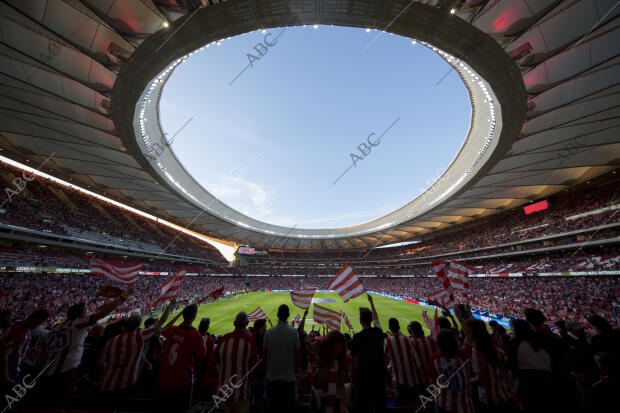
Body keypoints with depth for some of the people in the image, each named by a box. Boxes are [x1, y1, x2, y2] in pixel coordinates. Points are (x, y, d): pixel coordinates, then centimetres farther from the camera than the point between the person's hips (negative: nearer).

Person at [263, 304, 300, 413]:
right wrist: (296, 370, 5)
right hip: (288, 375, -2)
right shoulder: (293, 332, -14)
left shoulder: (269, 332, -9)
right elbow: (297, 355, -9)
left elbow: (264, 354, -2)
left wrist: (266, 369, 12)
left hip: (271, 375, 2)